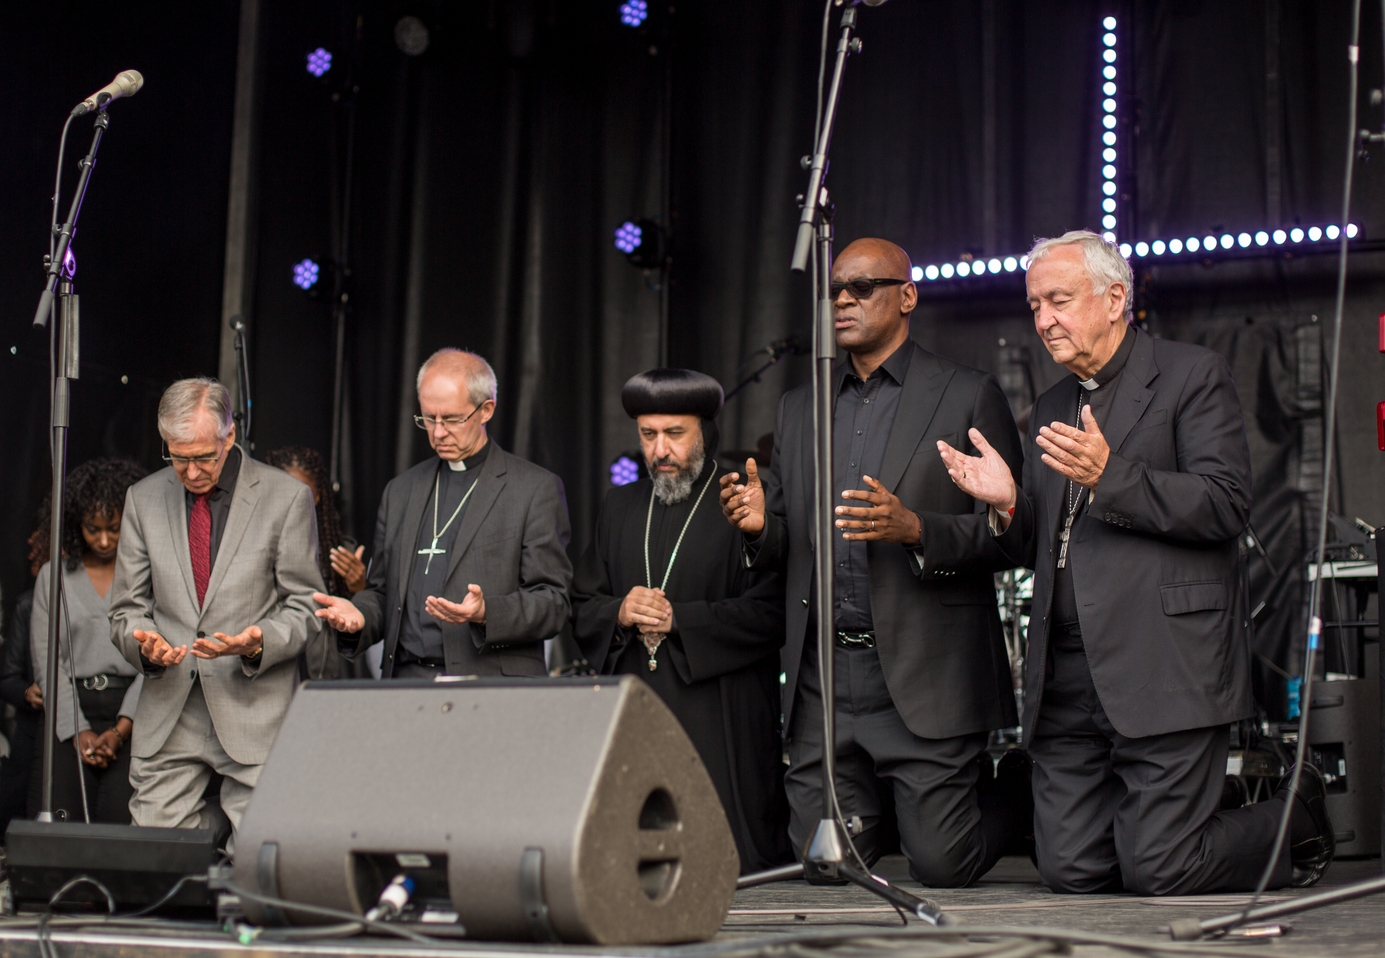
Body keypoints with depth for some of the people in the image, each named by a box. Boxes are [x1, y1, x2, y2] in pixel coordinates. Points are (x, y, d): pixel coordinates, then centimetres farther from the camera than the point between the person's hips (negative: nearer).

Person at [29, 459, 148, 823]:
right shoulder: (53, 575, 15)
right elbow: (46, 662, 9)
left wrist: (121, 730, -11)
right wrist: (78, 731, -4)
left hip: (135, 715, -2)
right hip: (68, 715, 2)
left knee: (120, 817, -22)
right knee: (55, 819, -17)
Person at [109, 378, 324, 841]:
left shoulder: (286, 497, 0)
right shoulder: (144, 499, 10)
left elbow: (304, 607, 2)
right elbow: (128, 609, 14)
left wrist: (257, 643, -17)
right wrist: (144, 643, -9)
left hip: (254, 715, -3)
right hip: (167, 718, 3)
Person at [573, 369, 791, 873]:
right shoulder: (620, 507, 18)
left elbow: (772, 610, -11)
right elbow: (581, 608, 17)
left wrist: (679, 620, -13)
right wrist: (619, 612, -5)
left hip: (722, 723, -5)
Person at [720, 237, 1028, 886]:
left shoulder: (968, 397, 1)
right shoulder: (799, 409, 16)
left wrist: (914, 528, -21)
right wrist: (759, 524, -5)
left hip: (924, 680, -5)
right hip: (822, 681, 5)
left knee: (940, 866, -5)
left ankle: (1022, 799, 26)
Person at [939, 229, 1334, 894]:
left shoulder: (1192, 376, 1)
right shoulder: (1052, 408, 22)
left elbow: (1225, 505, -11)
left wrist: (1109, 476, -21)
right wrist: (1007, 504, -1)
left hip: (1163, 669, -6)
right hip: (1067, 681, 7)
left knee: (1159, 873, -9)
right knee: (1070, 873, 1)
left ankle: (1296, 818, 19)